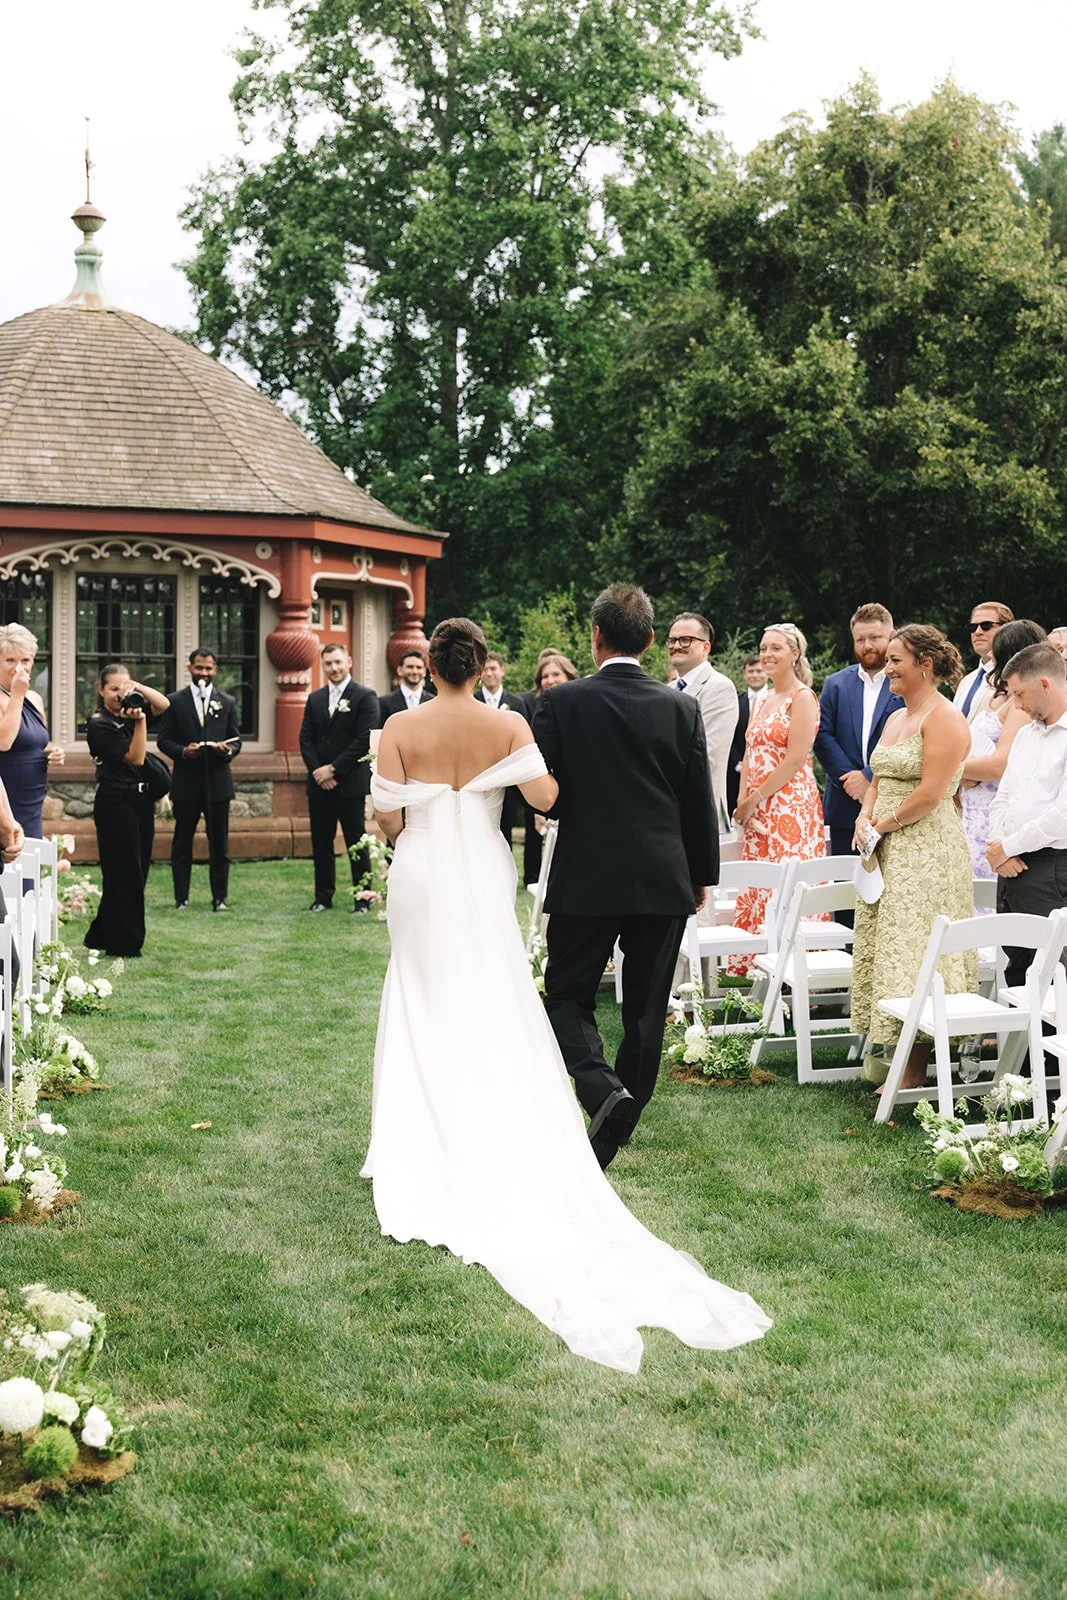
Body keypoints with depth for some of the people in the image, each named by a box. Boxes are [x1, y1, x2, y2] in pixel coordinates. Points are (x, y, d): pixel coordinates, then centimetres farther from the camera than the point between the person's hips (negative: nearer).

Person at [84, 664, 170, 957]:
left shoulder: (129, 713, 11)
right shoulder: (99, 724, -10)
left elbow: (163, 705, 3)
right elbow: (135, 757, -15)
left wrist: (138, 689, -10)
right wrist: (139, 721, -23)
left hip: (141, 798, 8)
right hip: (116, 801, -8)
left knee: (138, 870, 11)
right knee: (124, 872, -5)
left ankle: (101, 936, 21)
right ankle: (123, 943, 3)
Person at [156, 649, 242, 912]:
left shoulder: (227, 703, 10)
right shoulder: (175, 701, 5)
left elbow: (236, 741, 9)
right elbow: (163, 740, 3)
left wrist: (226, 750, -13)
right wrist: (183, 752, -15)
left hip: (217, 781, 1)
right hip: (186, 782, -1)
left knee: (219, 844, 3)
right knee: (182, 843, 3)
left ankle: (219, 898, 10)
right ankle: (181, 898, 9)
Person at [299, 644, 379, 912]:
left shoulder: (365, 697, -3)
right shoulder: (315, 699, 14)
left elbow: (365, 740, -11)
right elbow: (305, 739, 10)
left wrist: (334, 769, -13)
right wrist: (317, 770, -6)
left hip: (350, 783, -5)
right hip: (319, 784, 5)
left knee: (356, 843, -2)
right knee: (321, 843, 8)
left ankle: (362, 898, 5)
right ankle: (323, 897, 15)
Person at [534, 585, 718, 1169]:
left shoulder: (560, 703, -8)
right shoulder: (682, 708, -1)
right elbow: (700, 803, 2)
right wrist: (703, 876, 14)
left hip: (585, 879, -2)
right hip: (664, 880, 3)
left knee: (567, 994, 11)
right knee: (646, 1010, 12)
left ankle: (600, 1084, -16)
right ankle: (610, 1140, 18)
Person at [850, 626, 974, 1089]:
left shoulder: (943, 718, -12)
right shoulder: (895, 719, 16)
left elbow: (931, 794, -19)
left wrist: (884, 824, -10)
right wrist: (864, 817, 0)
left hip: (927, 851, -9)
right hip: (888, 852, 9)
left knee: (914, 954, -7)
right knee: (883, 947, 10)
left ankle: (915, 1072, -2)